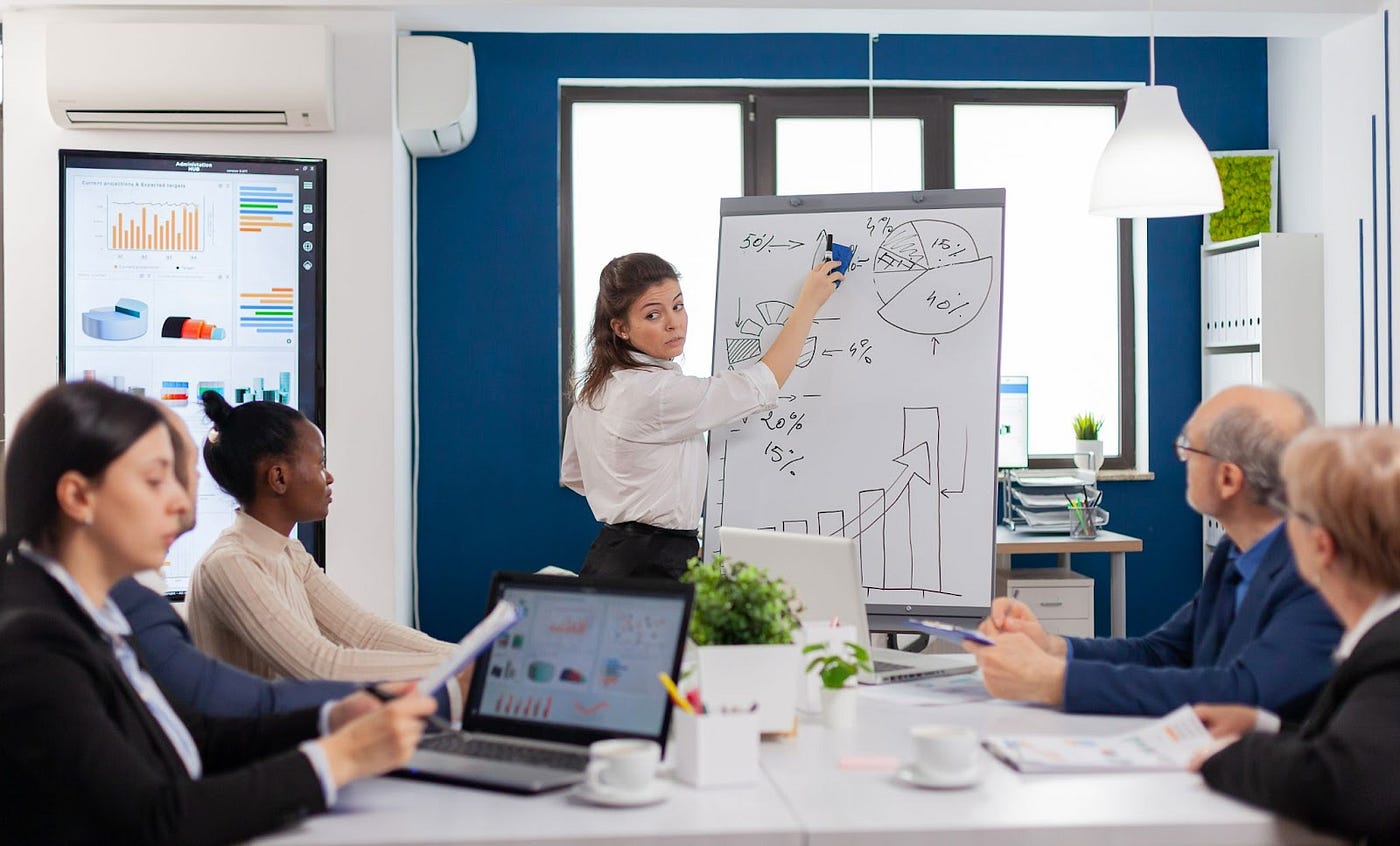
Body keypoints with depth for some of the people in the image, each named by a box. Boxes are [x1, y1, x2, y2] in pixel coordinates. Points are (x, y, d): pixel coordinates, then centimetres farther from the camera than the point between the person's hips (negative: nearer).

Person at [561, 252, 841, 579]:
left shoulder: (595, 387, 9)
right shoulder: (657, 392, -19)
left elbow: (572, 476, 22)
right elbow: (763, 384, -13)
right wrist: (809, 301, -6)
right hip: (653, 568, -10)